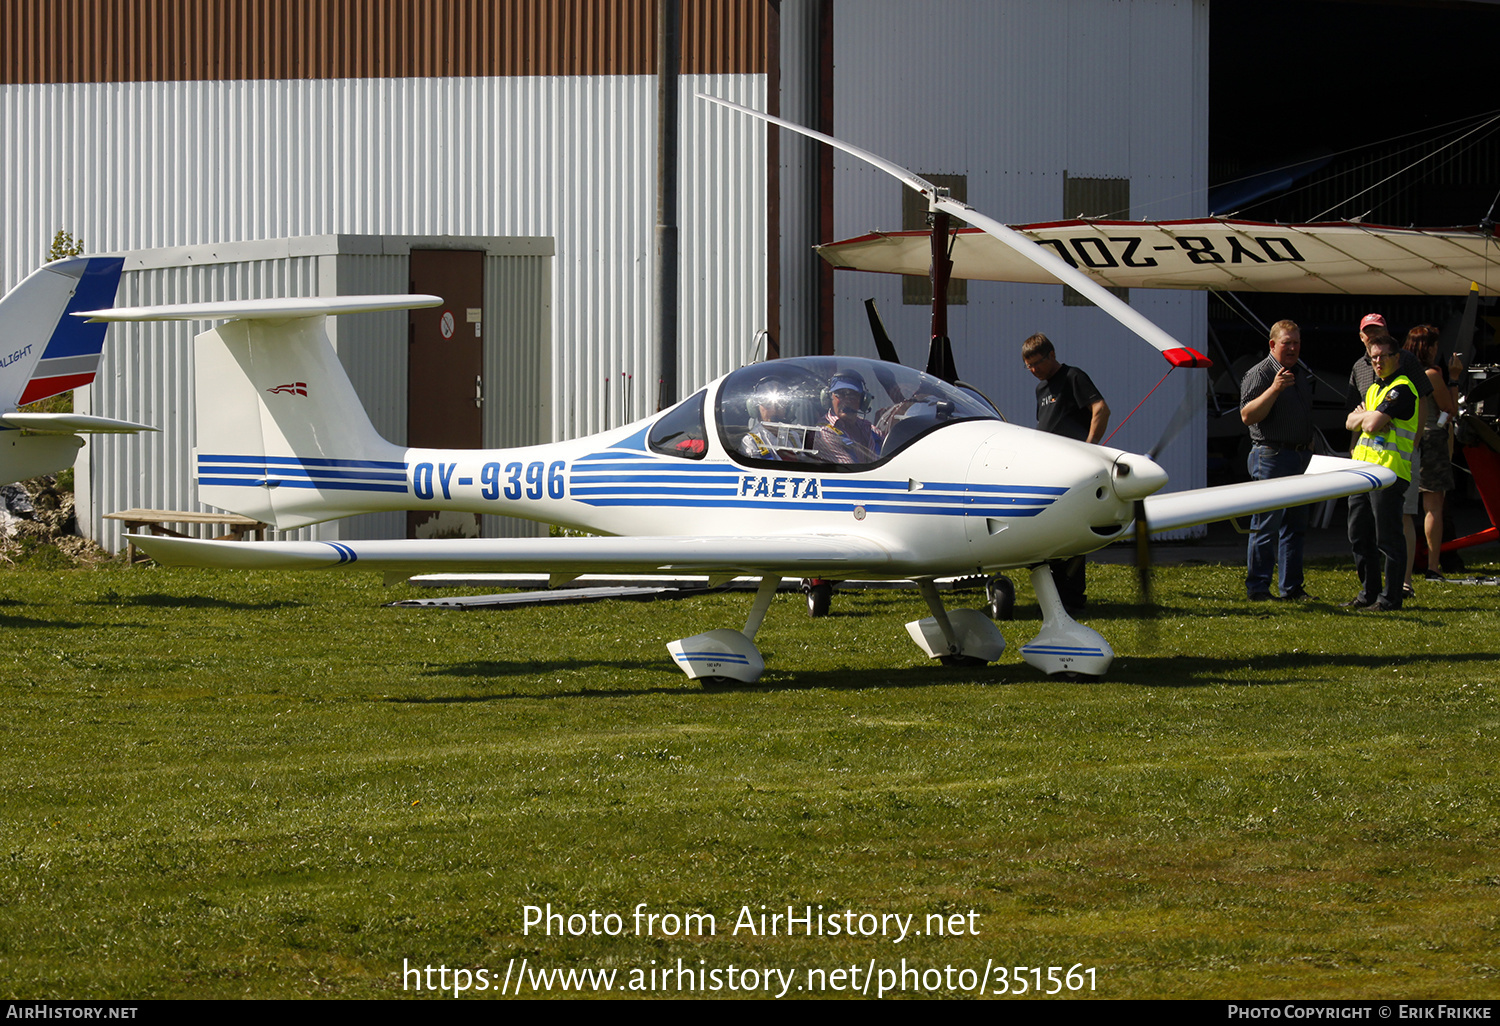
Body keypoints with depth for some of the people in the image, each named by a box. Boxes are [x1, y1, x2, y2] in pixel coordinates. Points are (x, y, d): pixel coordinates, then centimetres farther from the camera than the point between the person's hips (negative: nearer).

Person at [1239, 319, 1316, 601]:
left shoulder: (1301, 373, 17)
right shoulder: (1260, 374, -8)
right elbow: (1247, 415, -19)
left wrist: (1310, 446, 21)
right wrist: (1274, 389, -27)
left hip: (1300, 458, 8)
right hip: (1271, 458, -8)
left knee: (1295, 525, 9)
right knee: (1266, 525, -7)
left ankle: (1291, 588, 13)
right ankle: (1257, 587, -4)